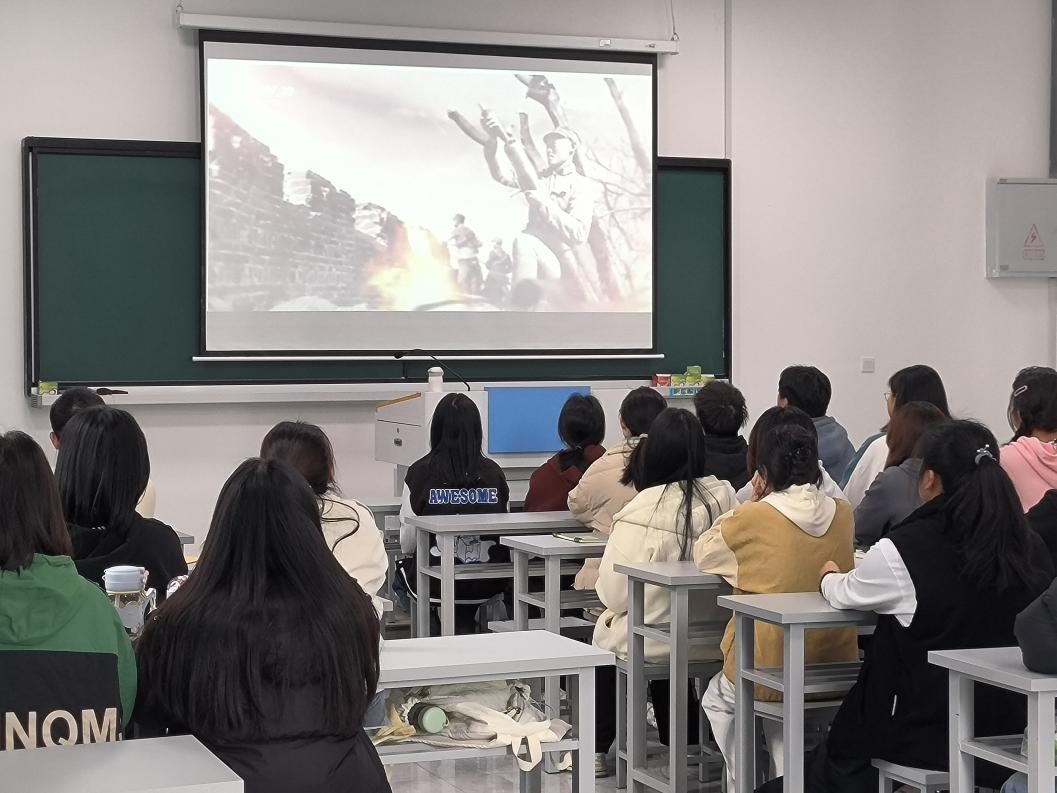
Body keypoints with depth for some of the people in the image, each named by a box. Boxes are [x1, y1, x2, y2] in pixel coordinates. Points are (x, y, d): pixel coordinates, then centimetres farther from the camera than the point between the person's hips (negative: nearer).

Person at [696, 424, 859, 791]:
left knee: (718, 699, 29)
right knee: (776, 706, 36)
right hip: (836, 668, 4)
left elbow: (702, 554, 4)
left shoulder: (753, 517, -14)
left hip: (772, 670, -4)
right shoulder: (842, 513, 0)